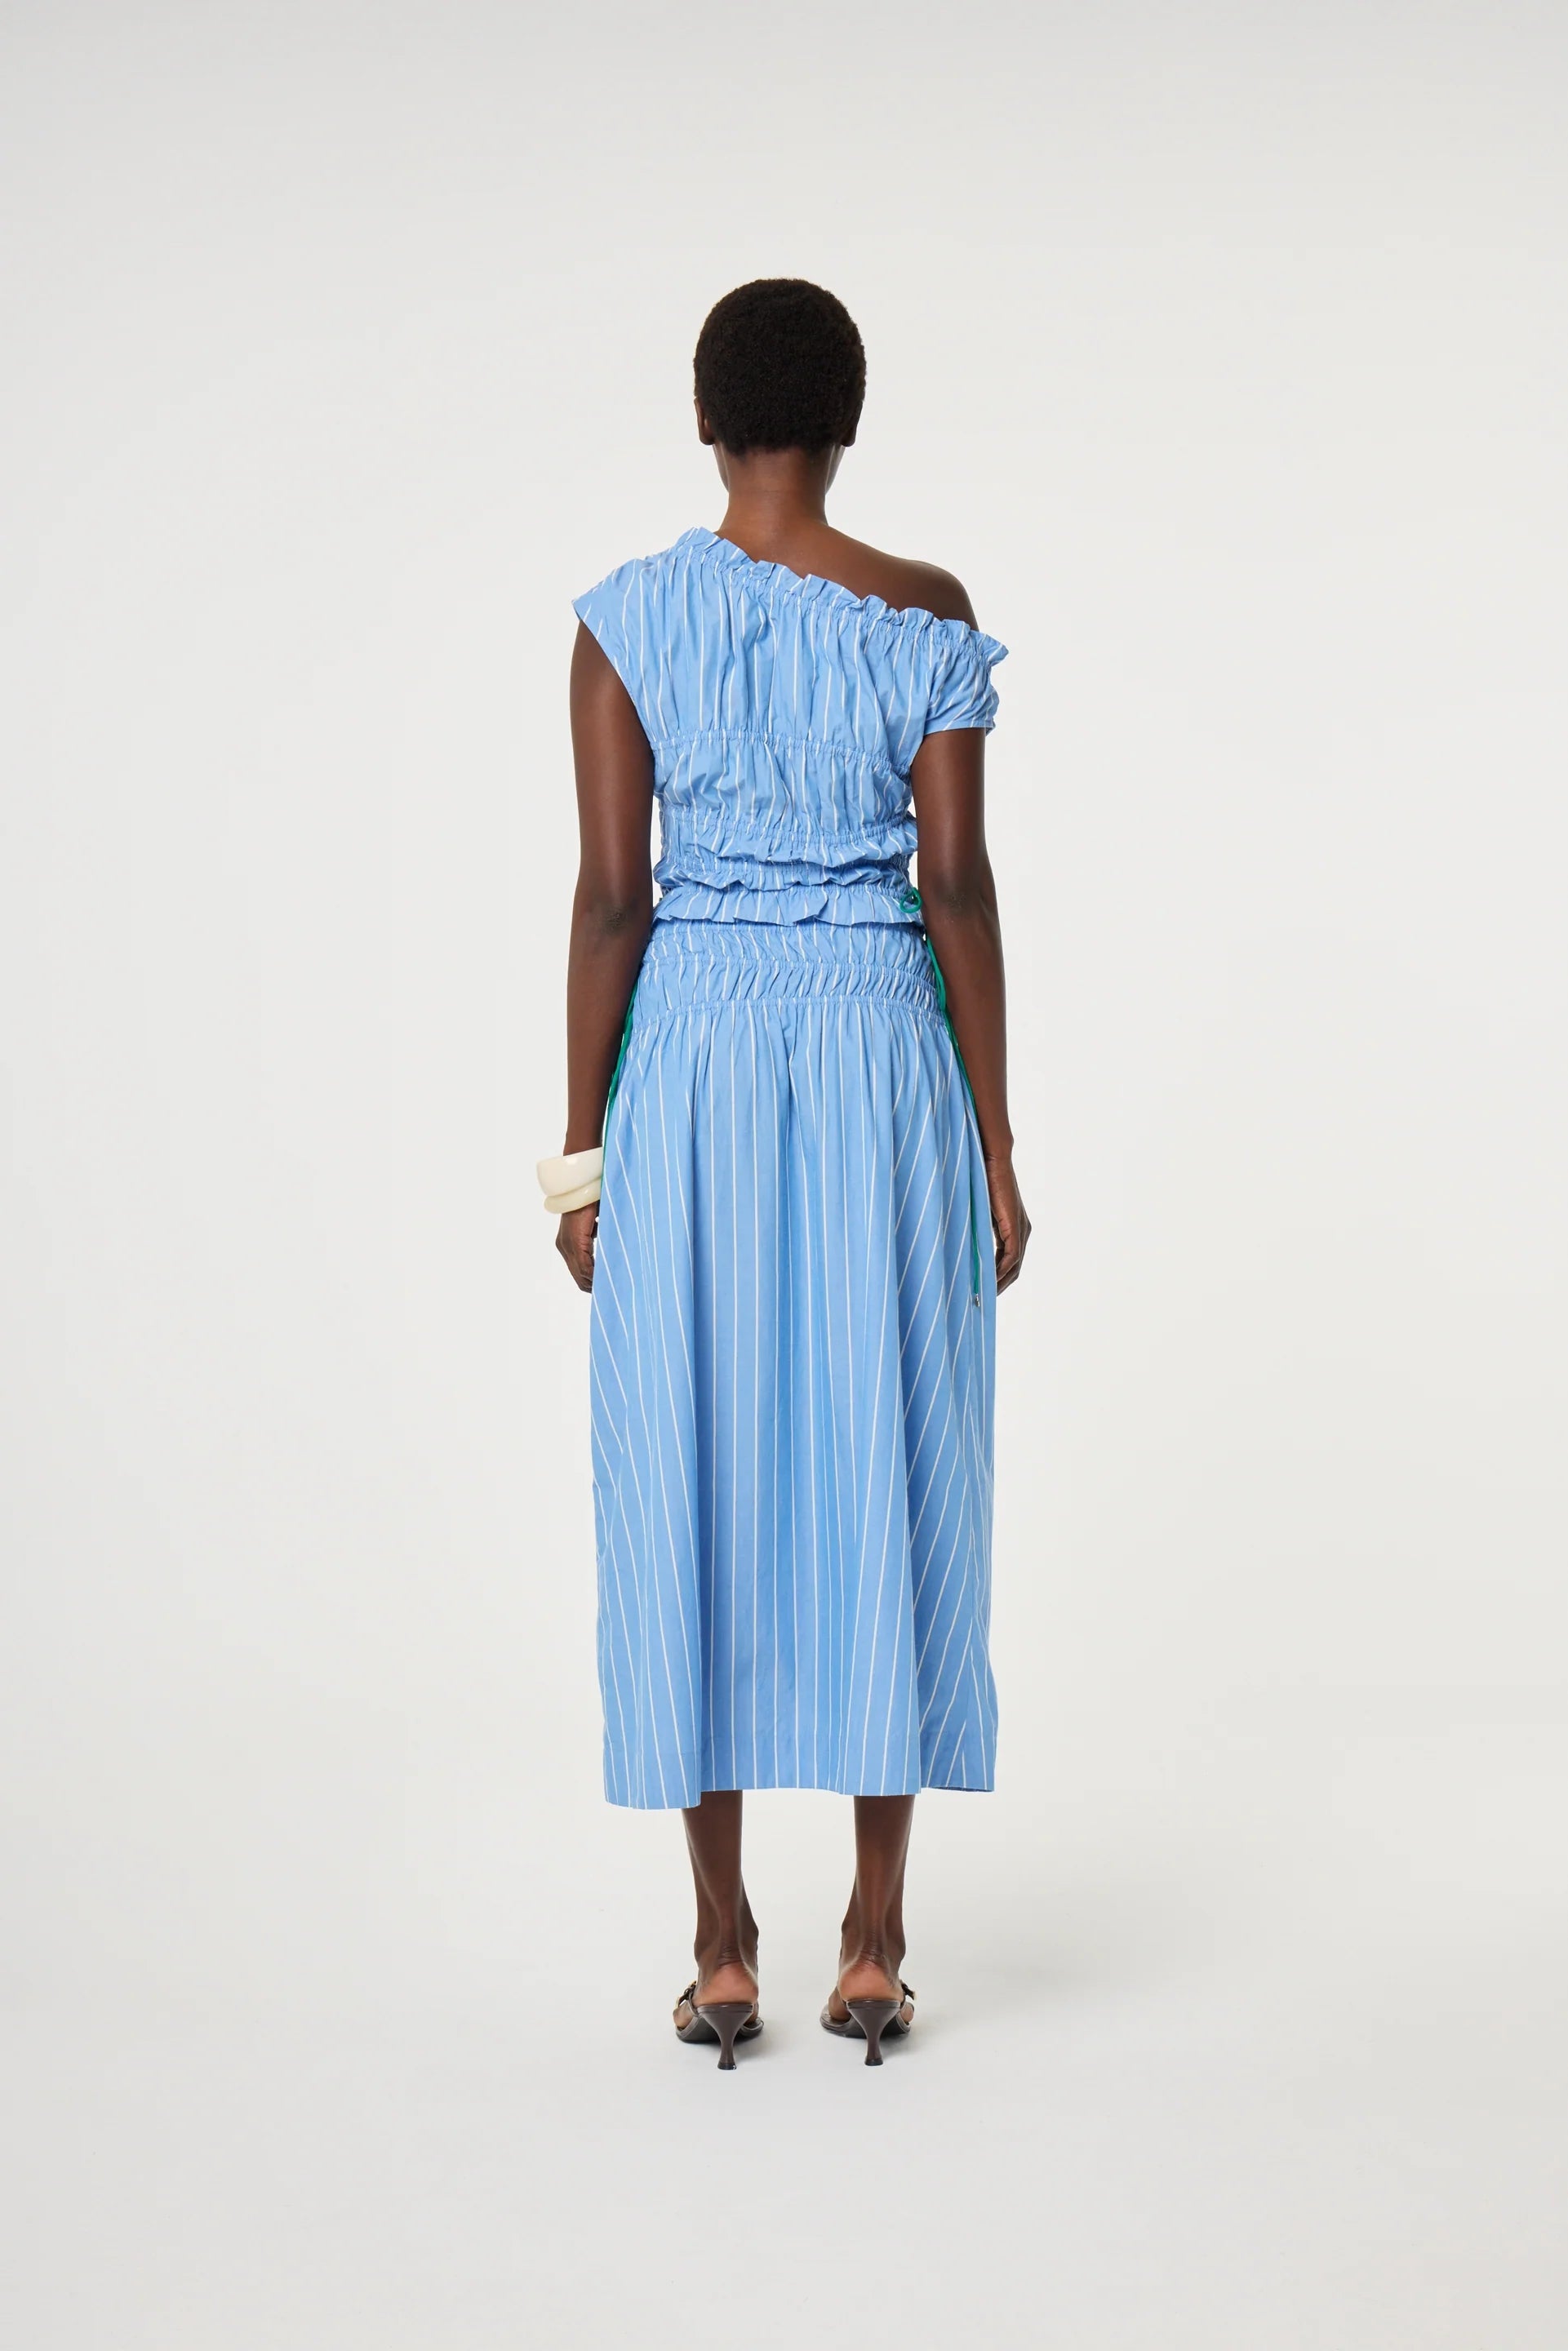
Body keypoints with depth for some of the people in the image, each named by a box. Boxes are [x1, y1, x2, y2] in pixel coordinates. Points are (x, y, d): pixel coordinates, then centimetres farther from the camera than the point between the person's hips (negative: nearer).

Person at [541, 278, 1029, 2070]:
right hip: (883, 1057, 0)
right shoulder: (927, 616, -1)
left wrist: (583, 1149, 0)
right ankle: (874, 1941, 11)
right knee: (883, 1479, 6)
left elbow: (609, 894, -5)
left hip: (689, 1053, 0)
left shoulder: (627, 618, -2)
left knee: (697, 1482, 6)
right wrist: (994, 1138, 2)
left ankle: (722, 1949, 11)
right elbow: (959, 883, -4)